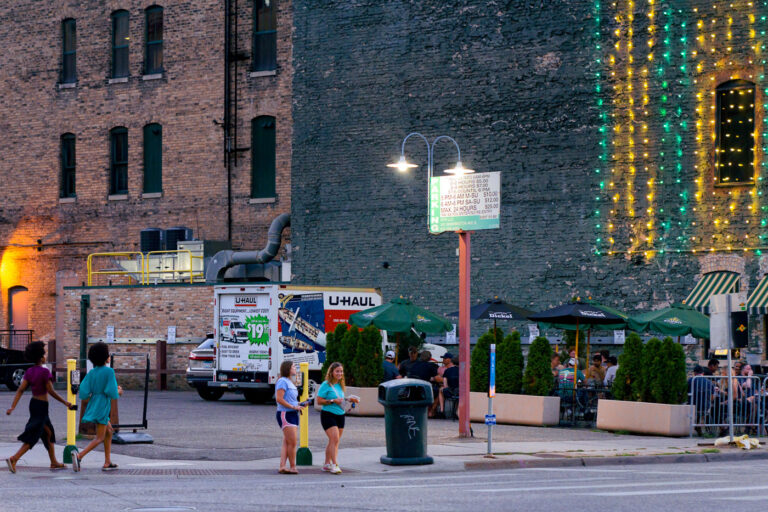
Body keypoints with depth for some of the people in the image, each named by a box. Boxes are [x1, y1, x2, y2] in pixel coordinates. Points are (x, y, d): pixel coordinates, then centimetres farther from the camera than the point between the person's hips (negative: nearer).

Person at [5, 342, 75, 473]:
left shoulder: (29, 372, 3)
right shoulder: (45, 372, -17)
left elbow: (20, 390, -2)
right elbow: (51, 391, -17)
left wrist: (12, 407, -5)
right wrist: (65, 402, -7)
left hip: (33, 403, 8)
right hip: (41, 405, -8)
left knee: (49, 433, 19)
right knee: (33, 437, -7)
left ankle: (54, 462, 26)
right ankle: (14, 458, -19)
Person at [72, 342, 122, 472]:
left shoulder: (91, 373, 6)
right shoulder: (109, 371, -12)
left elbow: (83, 394, 0)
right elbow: (112, 393, -16)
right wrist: (118, 392, 5)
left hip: (93, 405, 7)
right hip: (102, 408, -7)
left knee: (109, 432, 21)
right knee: (99, 438, -5)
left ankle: (107, 463, 19)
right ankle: (79, 456, -24)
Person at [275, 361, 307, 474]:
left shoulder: (290, 382, 21)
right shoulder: (282, 381, -10)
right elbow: (279, 399, -18)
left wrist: (299, 405, 12)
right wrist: (294, 407, -19)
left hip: (293, 414, 10)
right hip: (285, 414, -10)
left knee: (286, 443, 4)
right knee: (292, 442, -10)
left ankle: (282, 467, 1)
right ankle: (293, 467, -6)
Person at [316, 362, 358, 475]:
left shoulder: (340, 385, 15)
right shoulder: (326, 385, -8)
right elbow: (319, 401, -10)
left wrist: (349, 400, 9)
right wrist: (333, 401, -18)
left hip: (340, 415, 7)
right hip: (328, 415, -7)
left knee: (334, 441, 10)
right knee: (335, 439, -16)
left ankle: (327, 464, 19)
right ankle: (334, 465, -17)